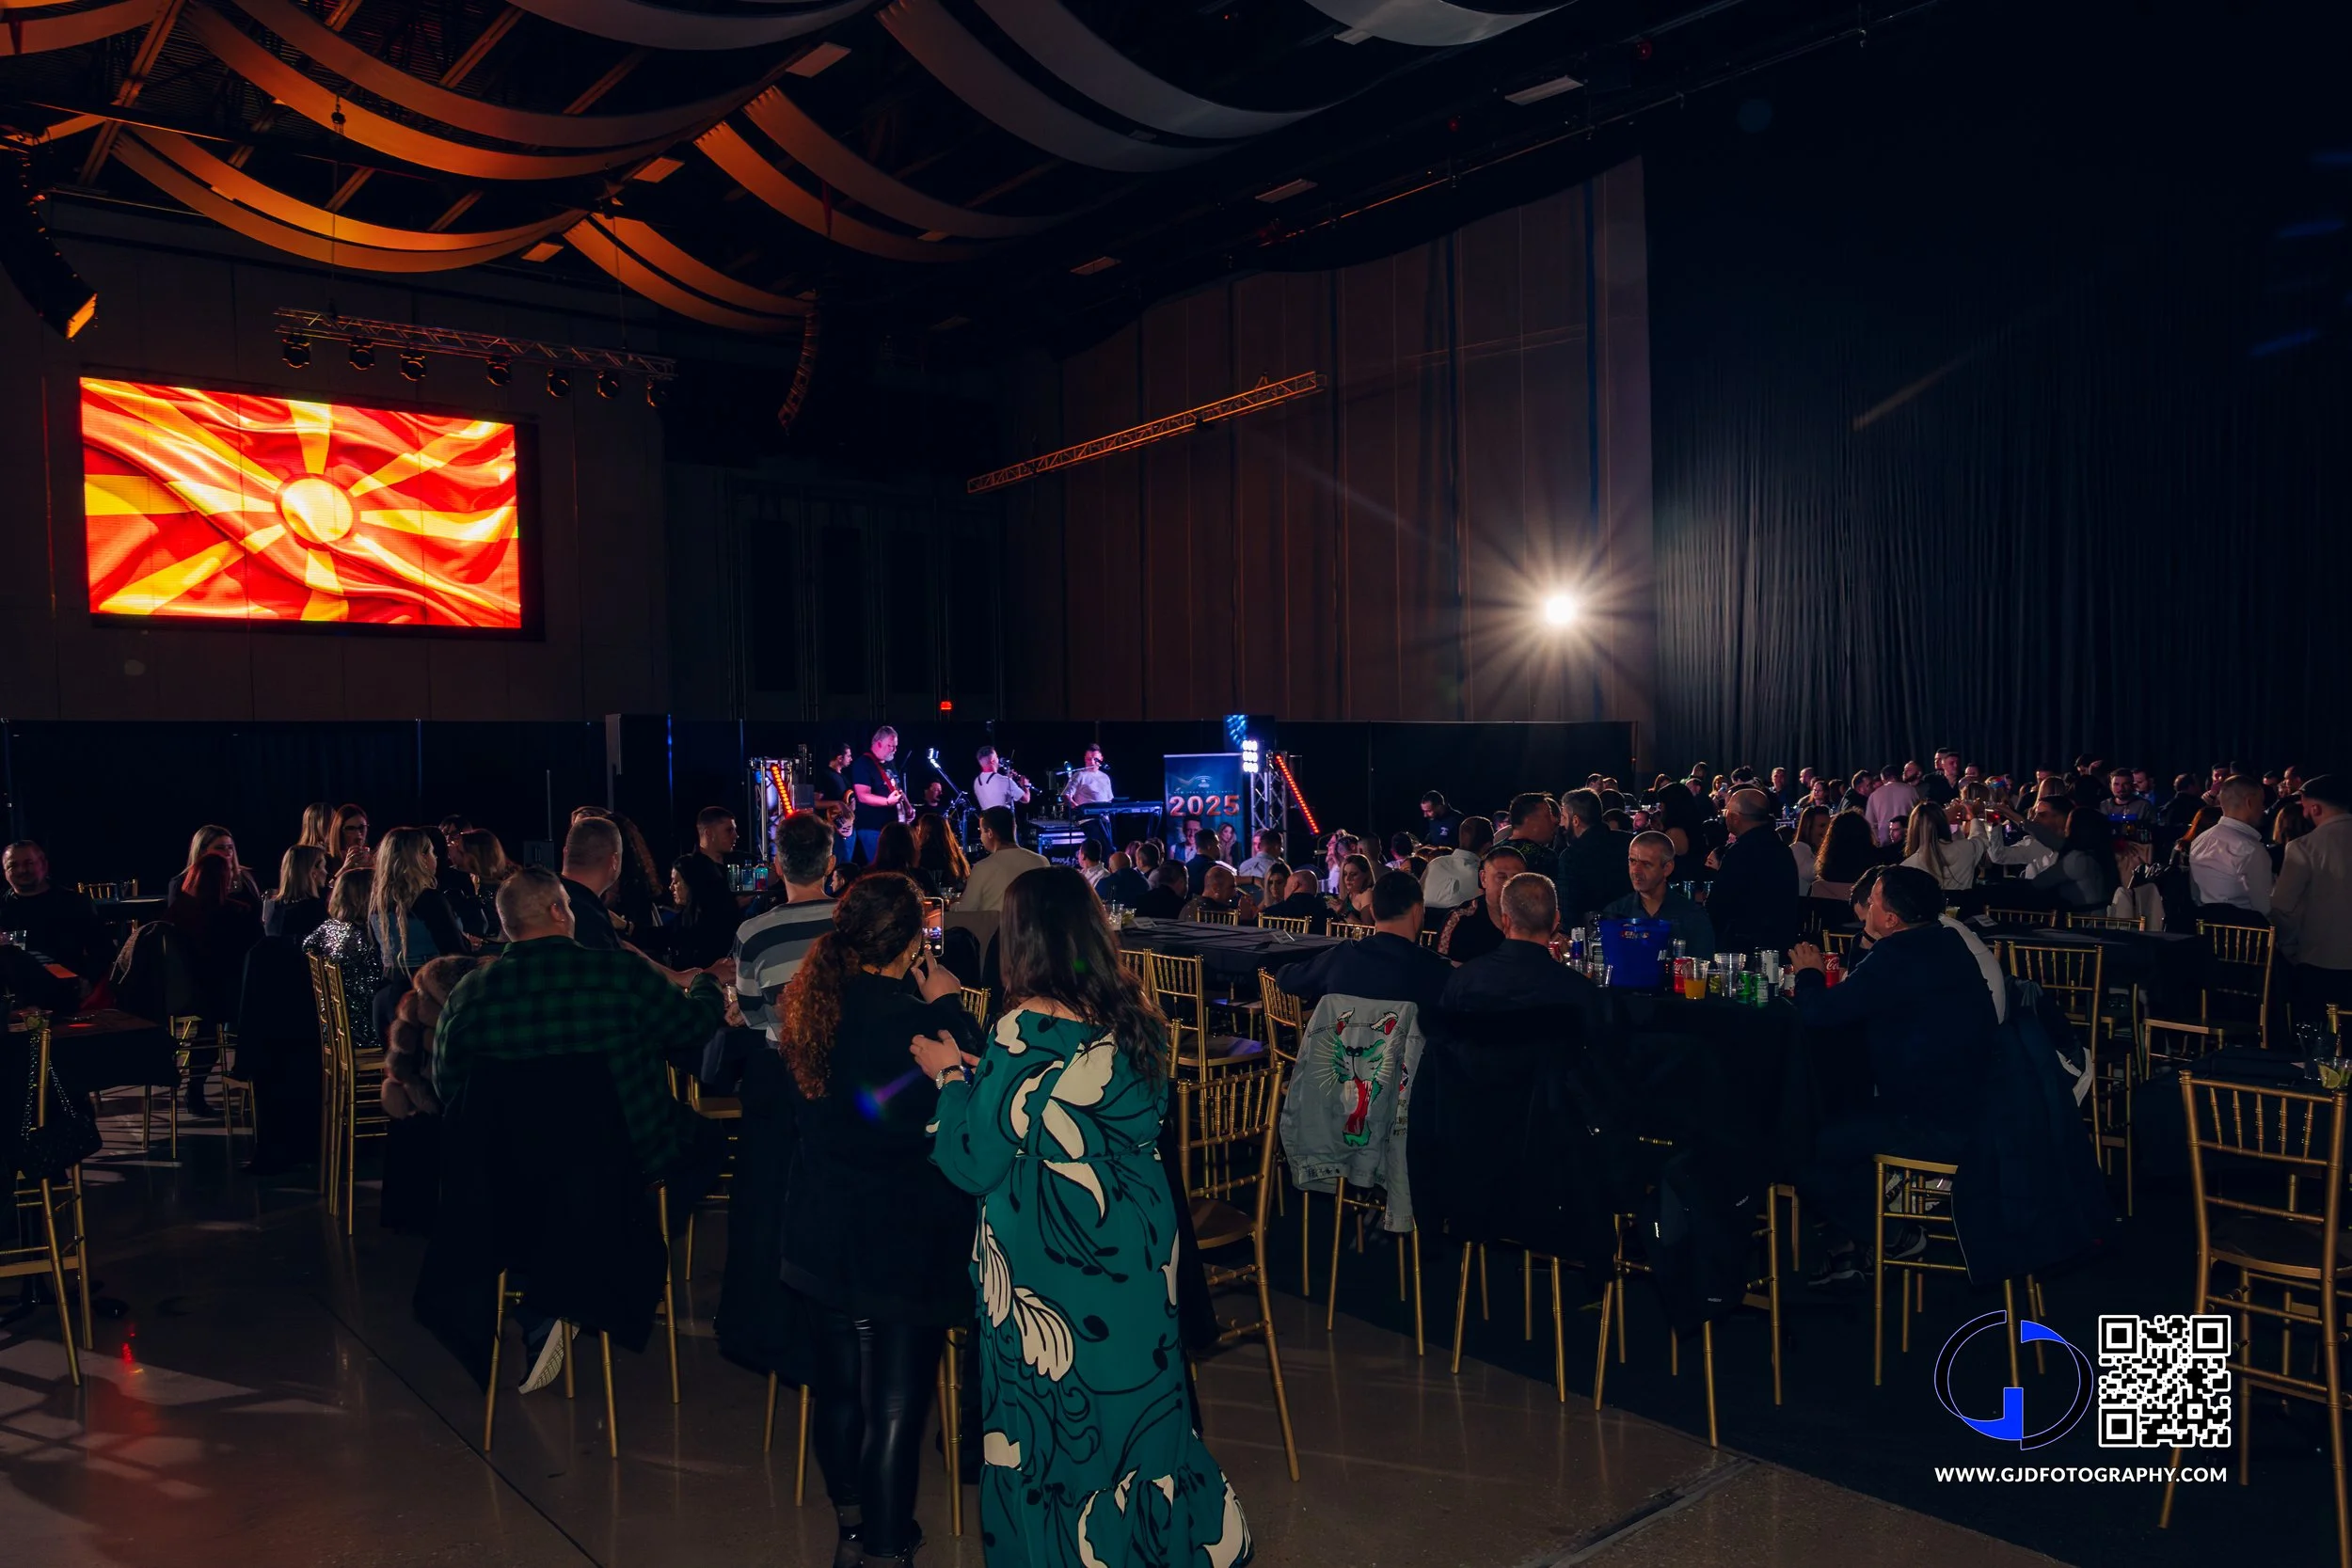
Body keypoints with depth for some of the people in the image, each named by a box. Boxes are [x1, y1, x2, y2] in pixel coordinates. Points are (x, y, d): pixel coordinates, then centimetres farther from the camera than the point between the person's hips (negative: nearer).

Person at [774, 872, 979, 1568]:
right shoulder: (901, 1014, -23)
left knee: (838, 1386, 21)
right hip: (899, 1236, -7)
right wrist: (947, 1004, -9)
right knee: (895, 1400, 4)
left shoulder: (814, 1000, -3)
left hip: (822, 1230, 7)